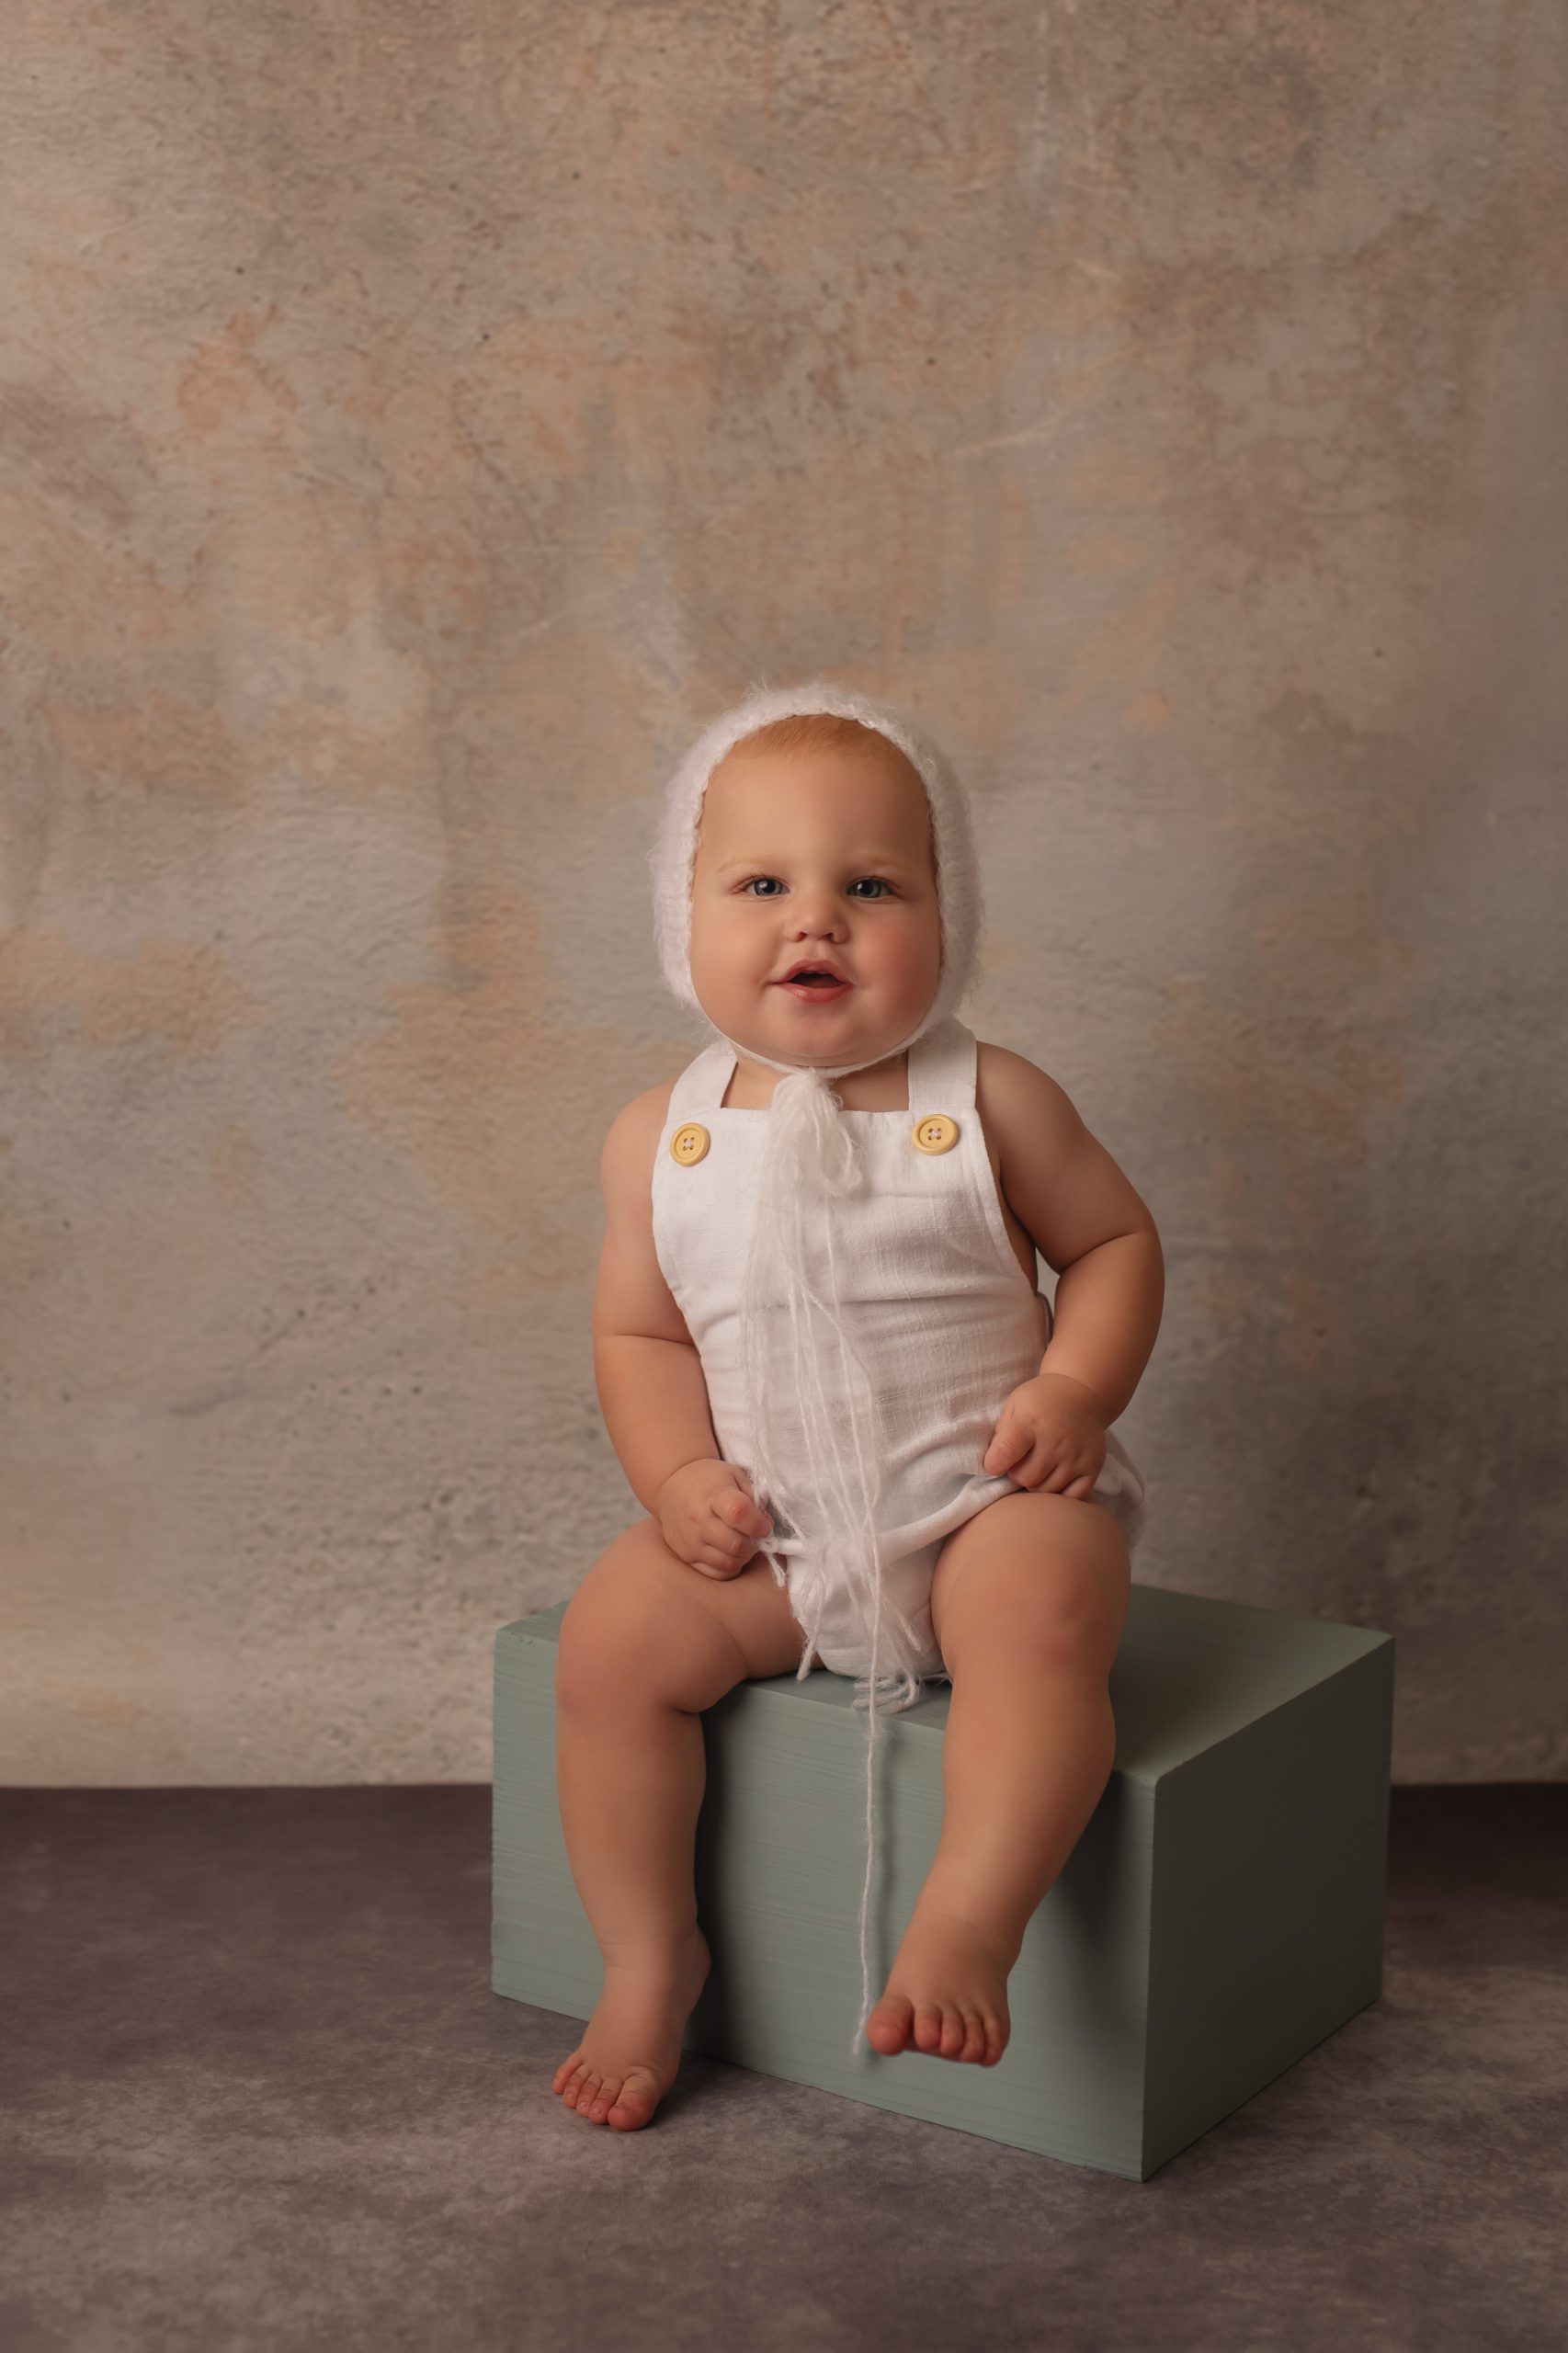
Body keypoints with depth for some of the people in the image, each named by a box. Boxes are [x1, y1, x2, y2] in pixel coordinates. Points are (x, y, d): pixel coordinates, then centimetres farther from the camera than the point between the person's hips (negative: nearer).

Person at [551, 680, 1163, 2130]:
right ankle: (649, 1958, 3)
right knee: (612, 1639, -15)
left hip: (984, 1493, -2)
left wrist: (1075, 1388, -12)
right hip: (767, 1528, 3)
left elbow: (1117, 1241, 4)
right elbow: (639, 1330, 7)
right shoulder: (662, 1138, 0)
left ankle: (969, 1926, -24)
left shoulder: (987, 1102, -5)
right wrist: (677, 1477, -10)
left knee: (1042, 1619, -32)